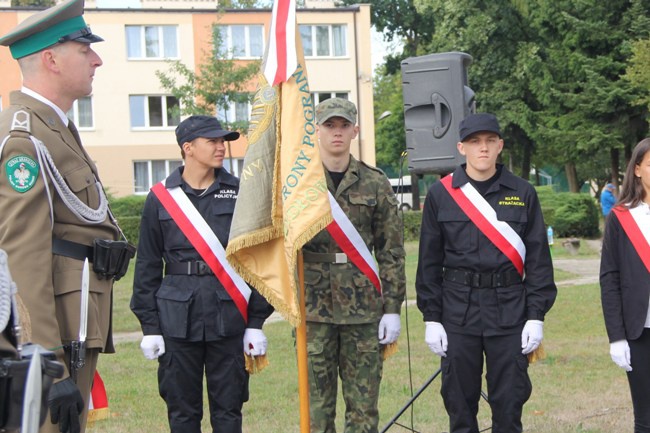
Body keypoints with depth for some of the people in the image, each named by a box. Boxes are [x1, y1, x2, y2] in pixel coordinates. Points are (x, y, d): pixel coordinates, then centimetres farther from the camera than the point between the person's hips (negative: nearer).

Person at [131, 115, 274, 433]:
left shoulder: (240, 194, 4)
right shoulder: (161, 198, 4)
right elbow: (147, 265, 6)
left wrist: (256, 322, 0)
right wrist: (149, 326, 1)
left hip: (229, 320, 0)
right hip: (178, 320, 0)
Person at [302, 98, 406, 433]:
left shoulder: (376, 184, 5)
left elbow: (391, 251, 5)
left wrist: (392, 308, 1)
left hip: (363, 309, 1)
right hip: (313, 307, -1)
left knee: (364, 405, 6)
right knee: (317, 406, 4)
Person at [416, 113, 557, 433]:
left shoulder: (523, 194, 4)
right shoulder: (440, 194, 3)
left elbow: (538, 258, 4)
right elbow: (429, 262, 5)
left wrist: (537, 316, -2)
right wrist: (431, 318, 0)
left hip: (510, 310, 0)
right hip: (457, 312, 0)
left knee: (509, 405, 5)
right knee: (459, 403, 7)